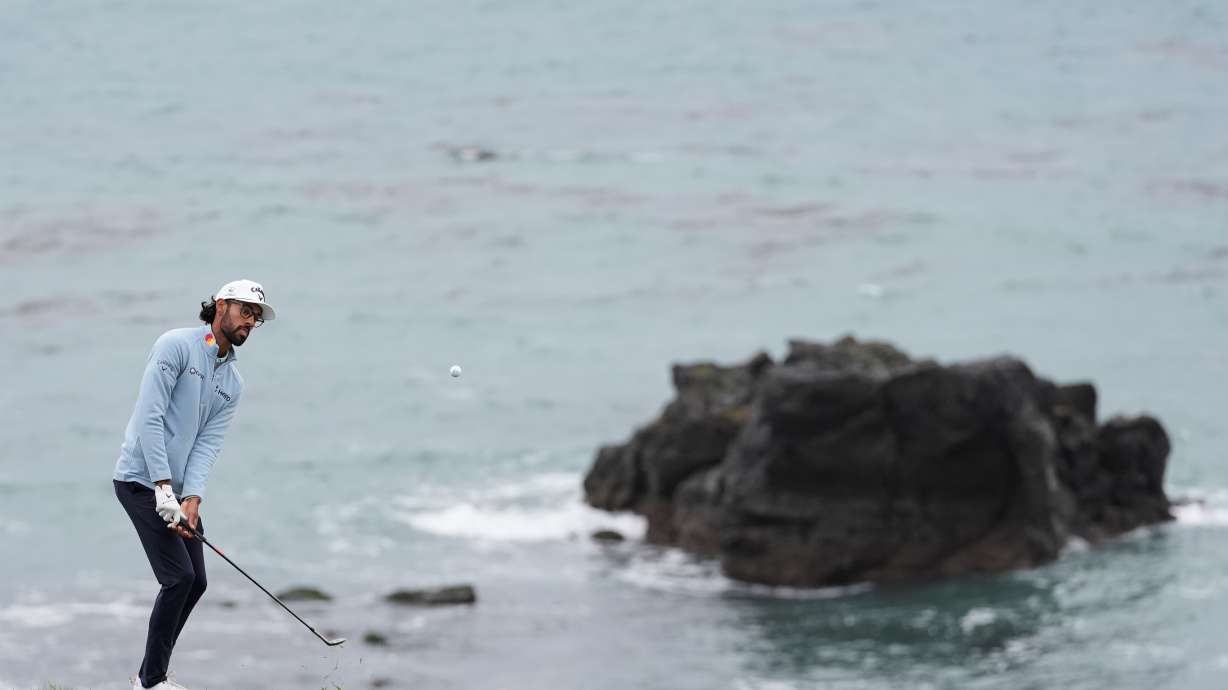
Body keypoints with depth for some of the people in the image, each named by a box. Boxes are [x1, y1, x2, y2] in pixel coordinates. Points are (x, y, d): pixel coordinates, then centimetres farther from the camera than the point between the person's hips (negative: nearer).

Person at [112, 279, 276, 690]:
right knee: (179, 577, -14)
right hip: (141, 481, -8)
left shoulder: (232, 384, 12)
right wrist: (164, 488, -23)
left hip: (177, 489, 8)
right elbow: (149, 417, -18)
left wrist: (192, 500, -15)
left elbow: (207, 444, 2)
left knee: (195, 582, 7)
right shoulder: (176, 346, -11)